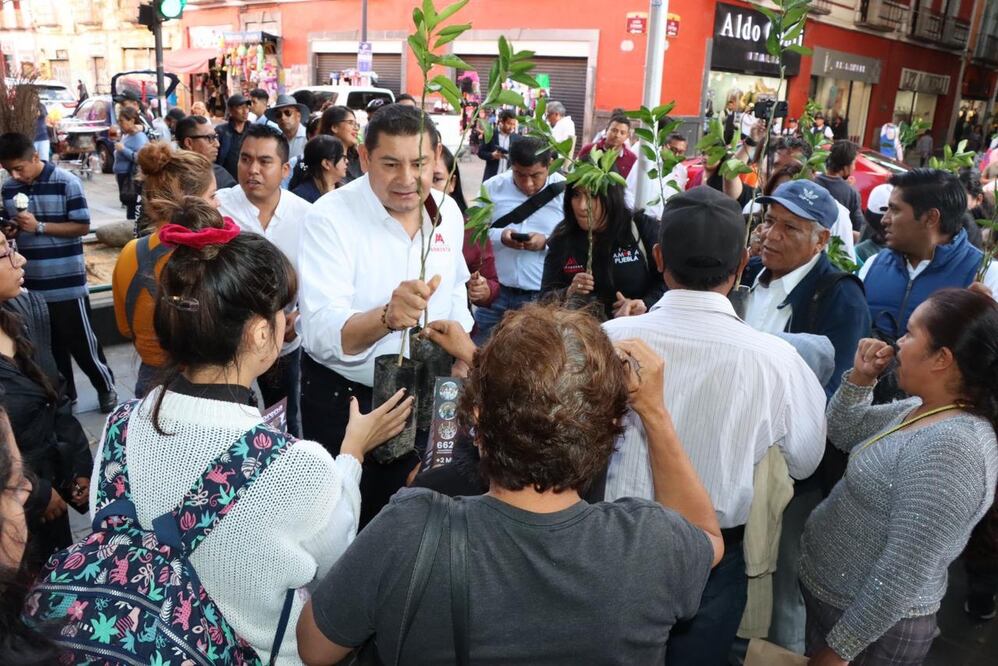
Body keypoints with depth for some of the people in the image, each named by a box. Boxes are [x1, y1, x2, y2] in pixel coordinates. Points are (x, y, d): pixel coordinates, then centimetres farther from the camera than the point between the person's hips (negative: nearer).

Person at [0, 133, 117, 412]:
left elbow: (82, 226, -11)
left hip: (67, 283, -5)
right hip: (30, 285, 5)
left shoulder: (66, 182, -11)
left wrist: (39, 226, -19)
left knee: (81, 342, 5)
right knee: (49, 345, 15)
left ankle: (106, 387, 25)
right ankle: (63, 394, 31)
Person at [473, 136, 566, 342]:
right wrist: (499, 236, -16)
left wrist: (547, 242, -20)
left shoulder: (565, 191, -4)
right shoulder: (492, 187, 1)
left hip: (544, 297, -1)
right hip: (495, 292, 2)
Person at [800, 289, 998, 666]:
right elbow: (842, 433, 15)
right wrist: (860, 379, -3)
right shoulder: (921, 409, 0)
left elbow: (904, 572, -28)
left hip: (871, 626, -8)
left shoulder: (949, 446, -29)